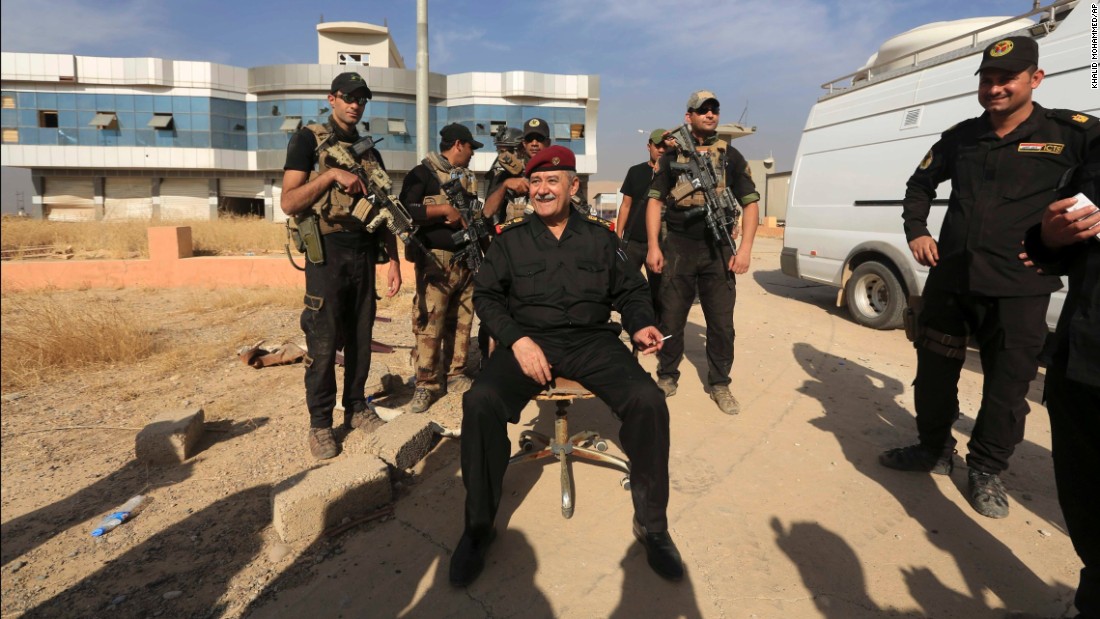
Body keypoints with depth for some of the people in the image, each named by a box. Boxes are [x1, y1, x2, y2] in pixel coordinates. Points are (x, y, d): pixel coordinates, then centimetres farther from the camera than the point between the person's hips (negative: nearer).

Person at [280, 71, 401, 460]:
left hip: (365, 254, 5)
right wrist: (331, 174, -20)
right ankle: (320, 422, 12)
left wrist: (394, 260, 8)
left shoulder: (370, 151, 16)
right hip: (328, 252, -5)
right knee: (323, 342, -1)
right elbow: (289, 203, -9)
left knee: (360, 337, 11)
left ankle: (356, 407, 25)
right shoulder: (309, 139, 1)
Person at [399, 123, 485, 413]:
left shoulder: (469, 179, 20)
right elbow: (404, 210, -14)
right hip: (436, 261, -7)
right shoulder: (423, 173, -2)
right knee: (429, 323, -7)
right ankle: (426, 384, 1)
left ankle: (456, 375, 20)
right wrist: (444, 209, -16)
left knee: (461, 322, 9)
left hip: (467, 260, 7)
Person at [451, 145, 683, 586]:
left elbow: (630, 291, 17)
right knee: (480, 402, -29)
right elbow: (486, 295, 5)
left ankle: (651, 524, -4)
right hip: (528, 339, 0)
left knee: (648, 401, -26)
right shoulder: (511, 238, 11)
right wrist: (517, 339, -12)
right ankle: (478, 526, -8)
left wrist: (640, 325, -5)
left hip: (591, 340, 1)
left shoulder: (599, 235, 14)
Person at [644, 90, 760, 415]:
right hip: (678, 247, 0)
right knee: (671, 318, 5)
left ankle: (719, 384, 18)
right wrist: (653, 247, -4)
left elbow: (750, 203, 8)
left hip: (718, 249, 1)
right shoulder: (672, 156, 9)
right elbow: (655, 201, 6)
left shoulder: (731, 156, 10)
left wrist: (745, 248, -4)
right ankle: (667, 377, 21)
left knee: (721, 322, 4)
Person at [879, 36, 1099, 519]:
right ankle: (934, 449, 33)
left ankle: (986, 470, 28)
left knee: (1007, 387, 7)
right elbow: (920, 184, 22)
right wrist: (916, 232, 8)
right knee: (934, 373, 13)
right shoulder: (960, 137, 8)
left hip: (1019, 289, -3)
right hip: (949, 280, 4)